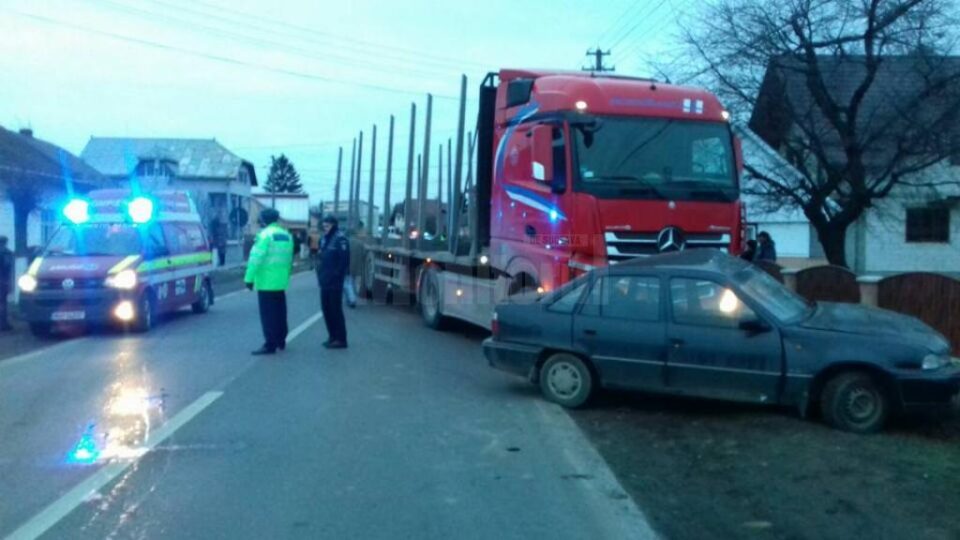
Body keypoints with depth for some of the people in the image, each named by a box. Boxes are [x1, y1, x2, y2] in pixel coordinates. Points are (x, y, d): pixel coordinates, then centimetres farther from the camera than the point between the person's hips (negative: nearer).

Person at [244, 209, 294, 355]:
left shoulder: (265, 234, -12)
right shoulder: (286, 235, 11)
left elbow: (256, 258, -17)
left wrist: (249, 278, -15)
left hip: (266, 282, -7)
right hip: (281, 281, 7)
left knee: (268, 315, -4)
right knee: (280, 312, 16)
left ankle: (270, 345, -4)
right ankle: (281, 341, 24)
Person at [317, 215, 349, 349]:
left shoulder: (340, 239, -12)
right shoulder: (324, 239, 14)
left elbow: (344, 260, -17)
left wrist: (338, 276, -17)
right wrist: (320, 274, 11)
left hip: (334, 282, -8)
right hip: (324, 281, 8)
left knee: (336, 310, -5)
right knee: (326, 309, 11)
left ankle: (341, 339, 1)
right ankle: (333, 337, 20)